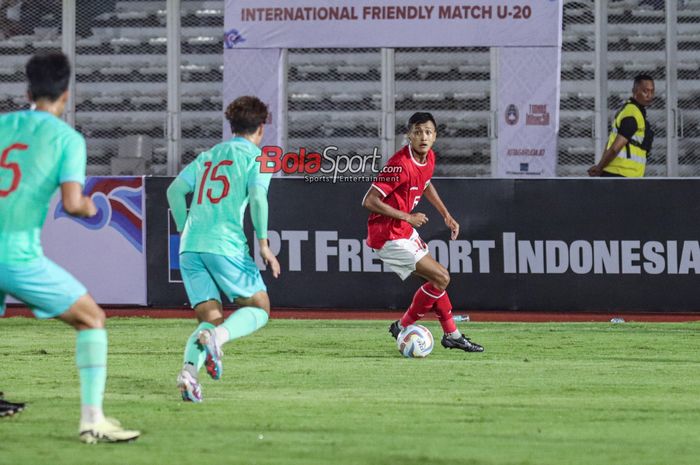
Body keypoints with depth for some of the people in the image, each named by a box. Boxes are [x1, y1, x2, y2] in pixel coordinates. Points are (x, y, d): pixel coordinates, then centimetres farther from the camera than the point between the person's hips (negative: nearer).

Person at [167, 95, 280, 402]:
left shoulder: (208, 156, 22)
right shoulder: (255, 157, 5)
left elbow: (175, 190, 17)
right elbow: (258, 197, -11)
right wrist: (263, 244, -5)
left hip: (190, 247, 5)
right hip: (226, 245, -5)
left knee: (210, 318, 7)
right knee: (258, 308, 7)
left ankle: (189, 368, -20)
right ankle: (216, 337, -23)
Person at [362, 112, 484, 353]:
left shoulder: (429, 158, 3)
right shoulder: (401, 164, -25)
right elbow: (370, 201, -25)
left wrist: (446, 215, 22)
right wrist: (408, 217, -21)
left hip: (404, 232, 9)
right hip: (389, 236, -9)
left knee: (437, 278, 16)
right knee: (441, 278, -9)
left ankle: (452, 335, 29)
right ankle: (402, 328, 3)